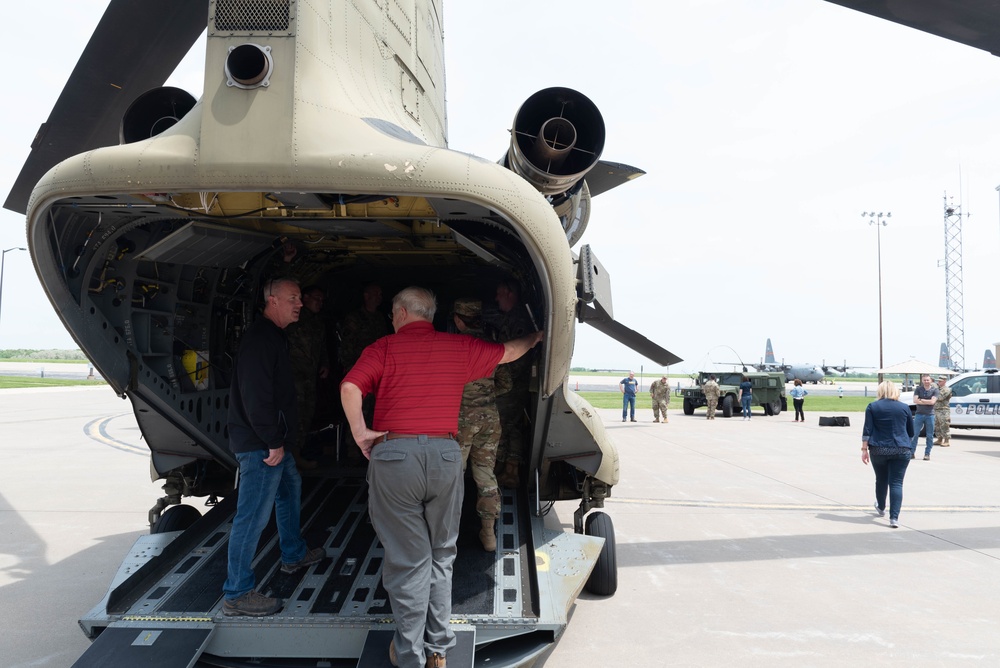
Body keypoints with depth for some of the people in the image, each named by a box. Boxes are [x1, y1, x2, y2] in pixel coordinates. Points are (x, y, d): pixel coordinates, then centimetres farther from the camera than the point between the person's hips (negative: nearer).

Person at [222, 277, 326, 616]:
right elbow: (256, 397, -26)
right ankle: (237, 594, 1)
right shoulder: (260, 339, -19)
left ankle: (294, 554, 44)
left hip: (272, 441, 11)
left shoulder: (273, 336, 15)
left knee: (290, 487, 27)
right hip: (260, 445, -11)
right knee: (253, 515, -7)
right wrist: (274, 443, -22)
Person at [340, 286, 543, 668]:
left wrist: (360, 431, -3)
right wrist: (534, 338, 46)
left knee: (408, 560, 7)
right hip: (445, 454, 2)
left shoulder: (383, 348, 5)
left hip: (393, 454, -2)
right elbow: (508, 352, 27)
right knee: (440, 557, 16)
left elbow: (350, 386, -12)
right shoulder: (459, 346, 12)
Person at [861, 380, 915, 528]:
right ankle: (894, 517, -10)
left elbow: (867, 430, -4)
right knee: (896, 483, -1)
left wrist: (864, 449, 0)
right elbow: (911, 432, 12)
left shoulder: (872, 406, 2)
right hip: (901, 450, 0)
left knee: (881, 480, 18)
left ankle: (881, 508, 39)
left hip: (879, 450, 0)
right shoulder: (904, 407, 5)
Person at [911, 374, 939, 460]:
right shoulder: (918, 389, 5)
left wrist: (921, 400, -7)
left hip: (930, 415, -1)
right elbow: (915, 400, -7)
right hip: (919, 414, 1)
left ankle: (927, 454, 12)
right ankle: (912, 453, 5)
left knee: (929, 436, 4)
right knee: (914, 434, -1)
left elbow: (932, 401, -12)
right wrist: (927, 402, -10)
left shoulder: (934, 390, 1)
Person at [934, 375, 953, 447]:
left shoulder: (946, 389, -8)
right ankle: (939, 440, 21)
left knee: (944, 426, -8)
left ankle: (947, 441, -5)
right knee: (937, 426, 12)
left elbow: (940, 398, -21)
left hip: (943, 411, -9)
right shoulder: (938, 388, 20)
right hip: (936, 410, 9)